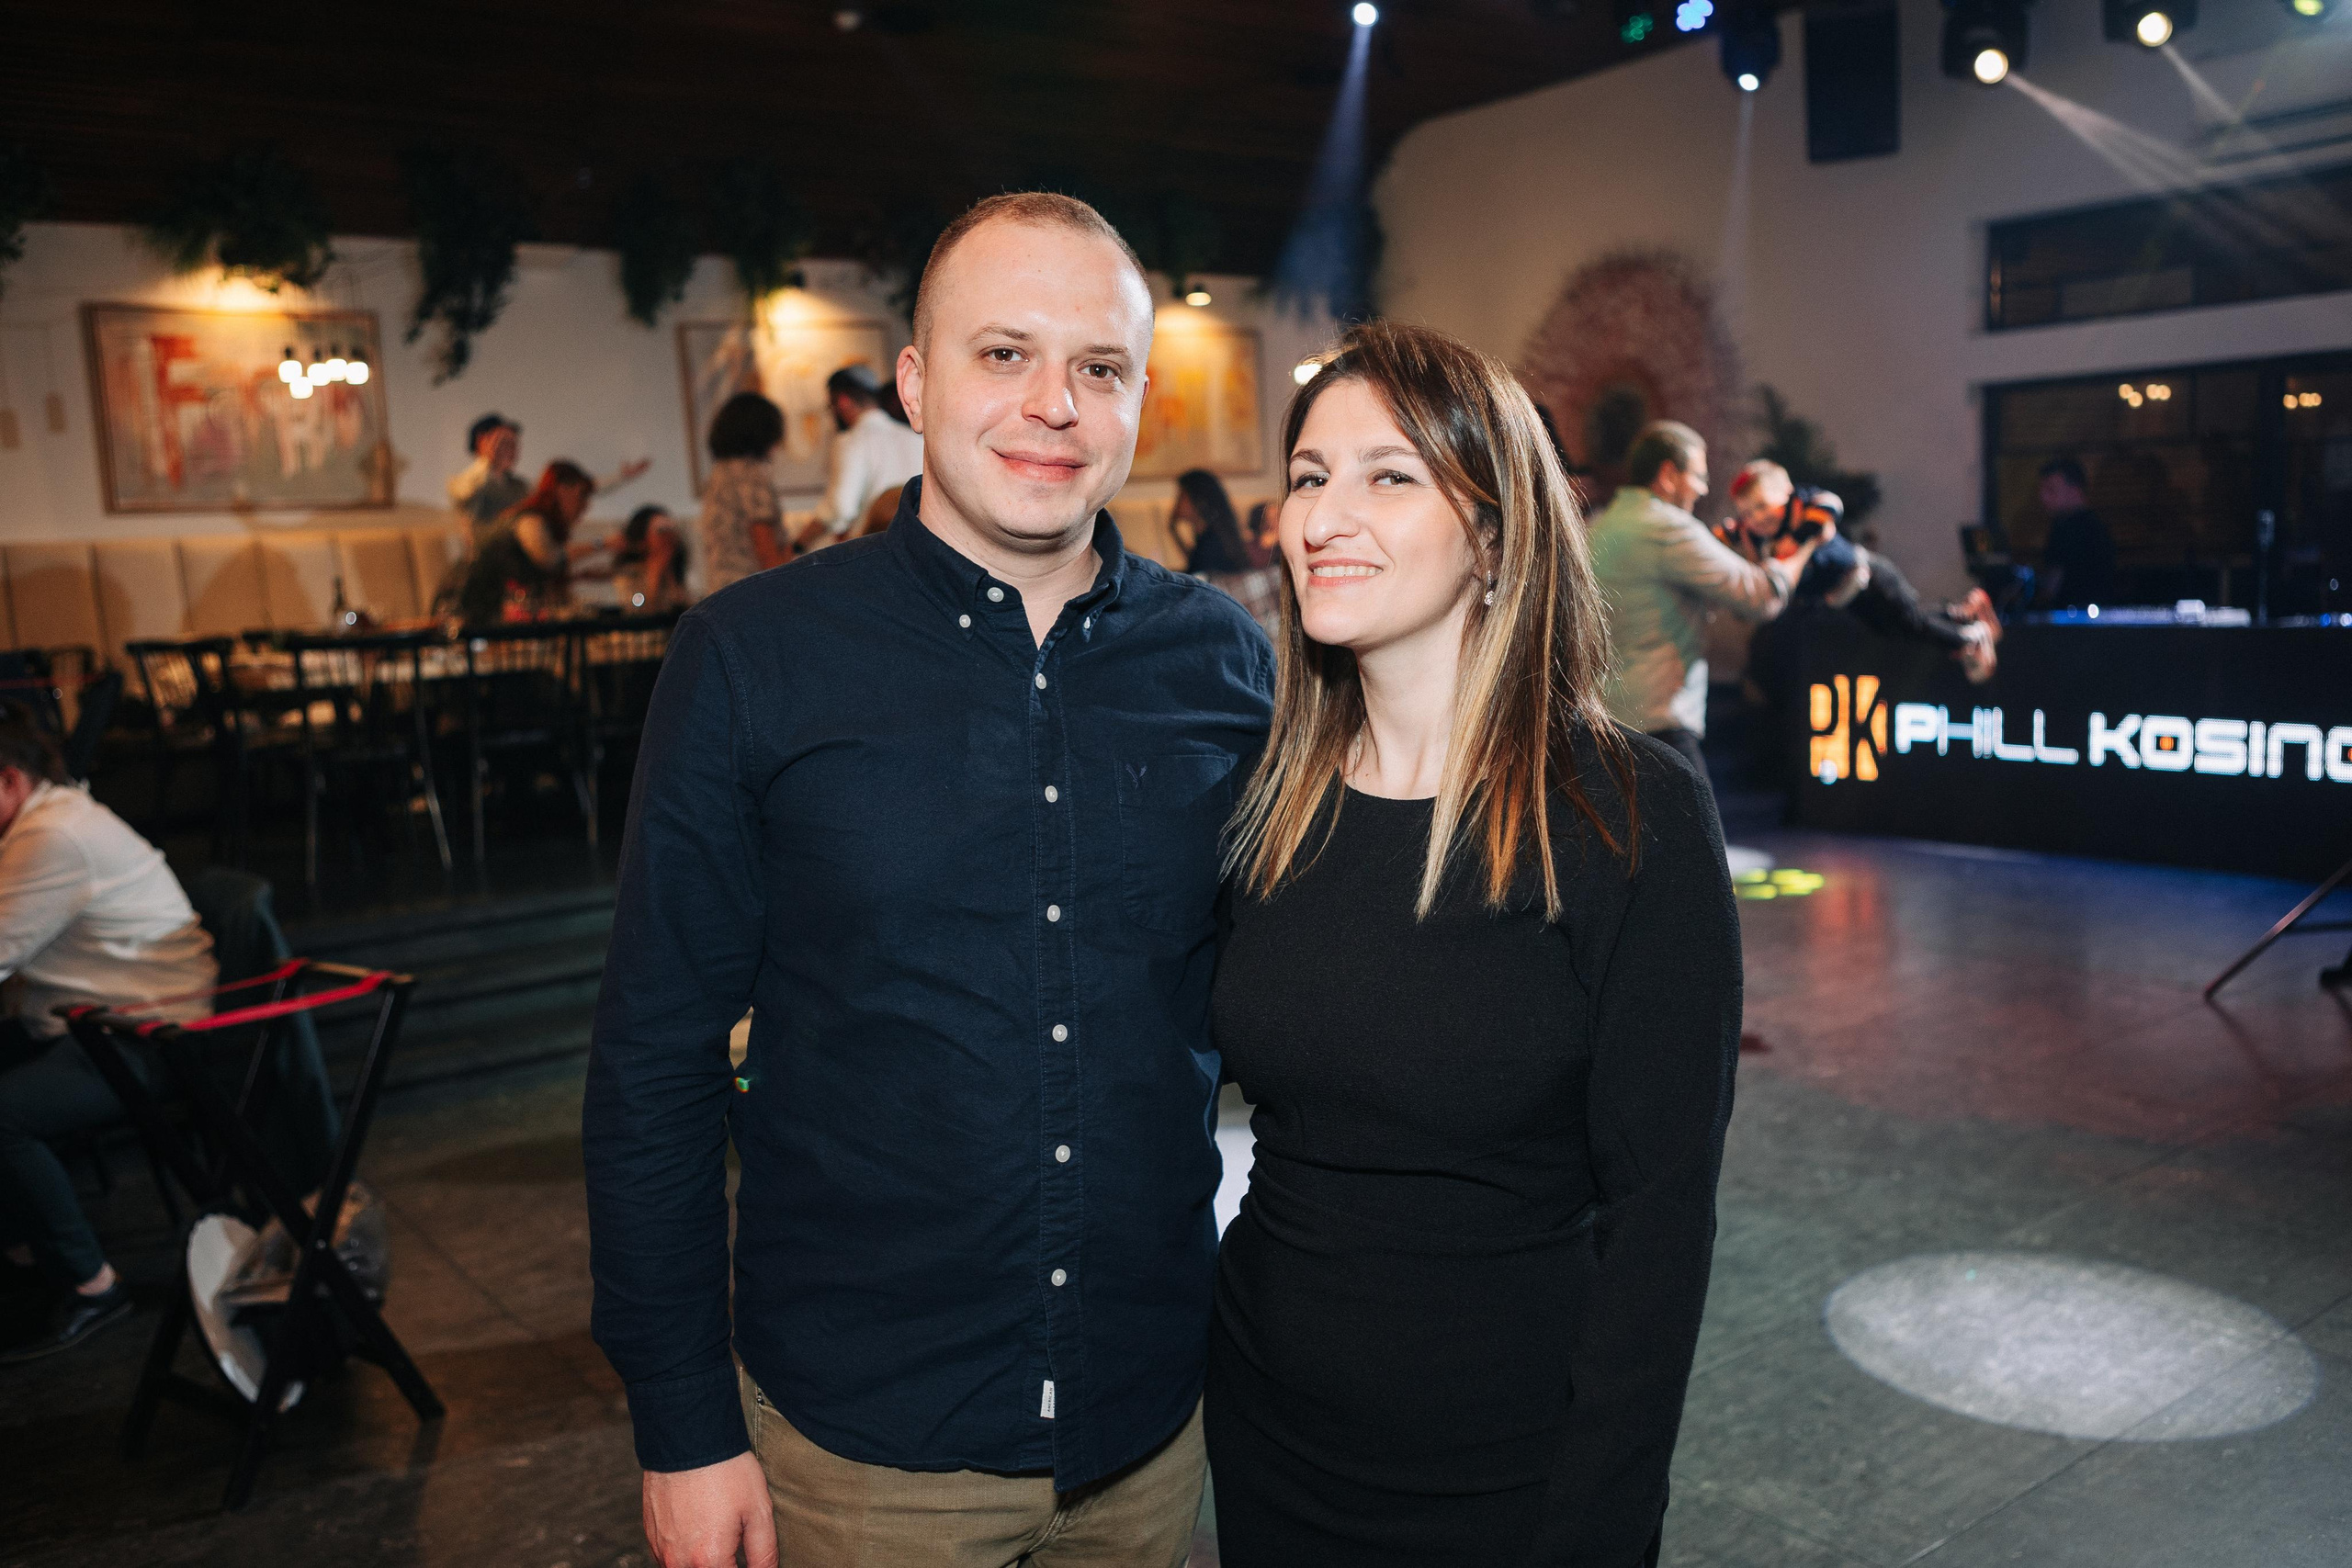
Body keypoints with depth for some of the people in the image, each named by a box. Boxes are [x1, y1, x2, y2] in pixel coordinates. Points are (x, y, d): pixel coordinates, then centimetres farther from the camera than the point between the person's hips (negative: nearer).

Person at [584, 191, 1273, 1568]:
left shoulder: (1227, 662, -4)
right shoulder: (752, 657, -11)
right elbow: (657, 1062, -7)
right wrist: (684, 1427, -6)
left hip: (1156, 1413, 3)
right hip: (858, 1431, -2)